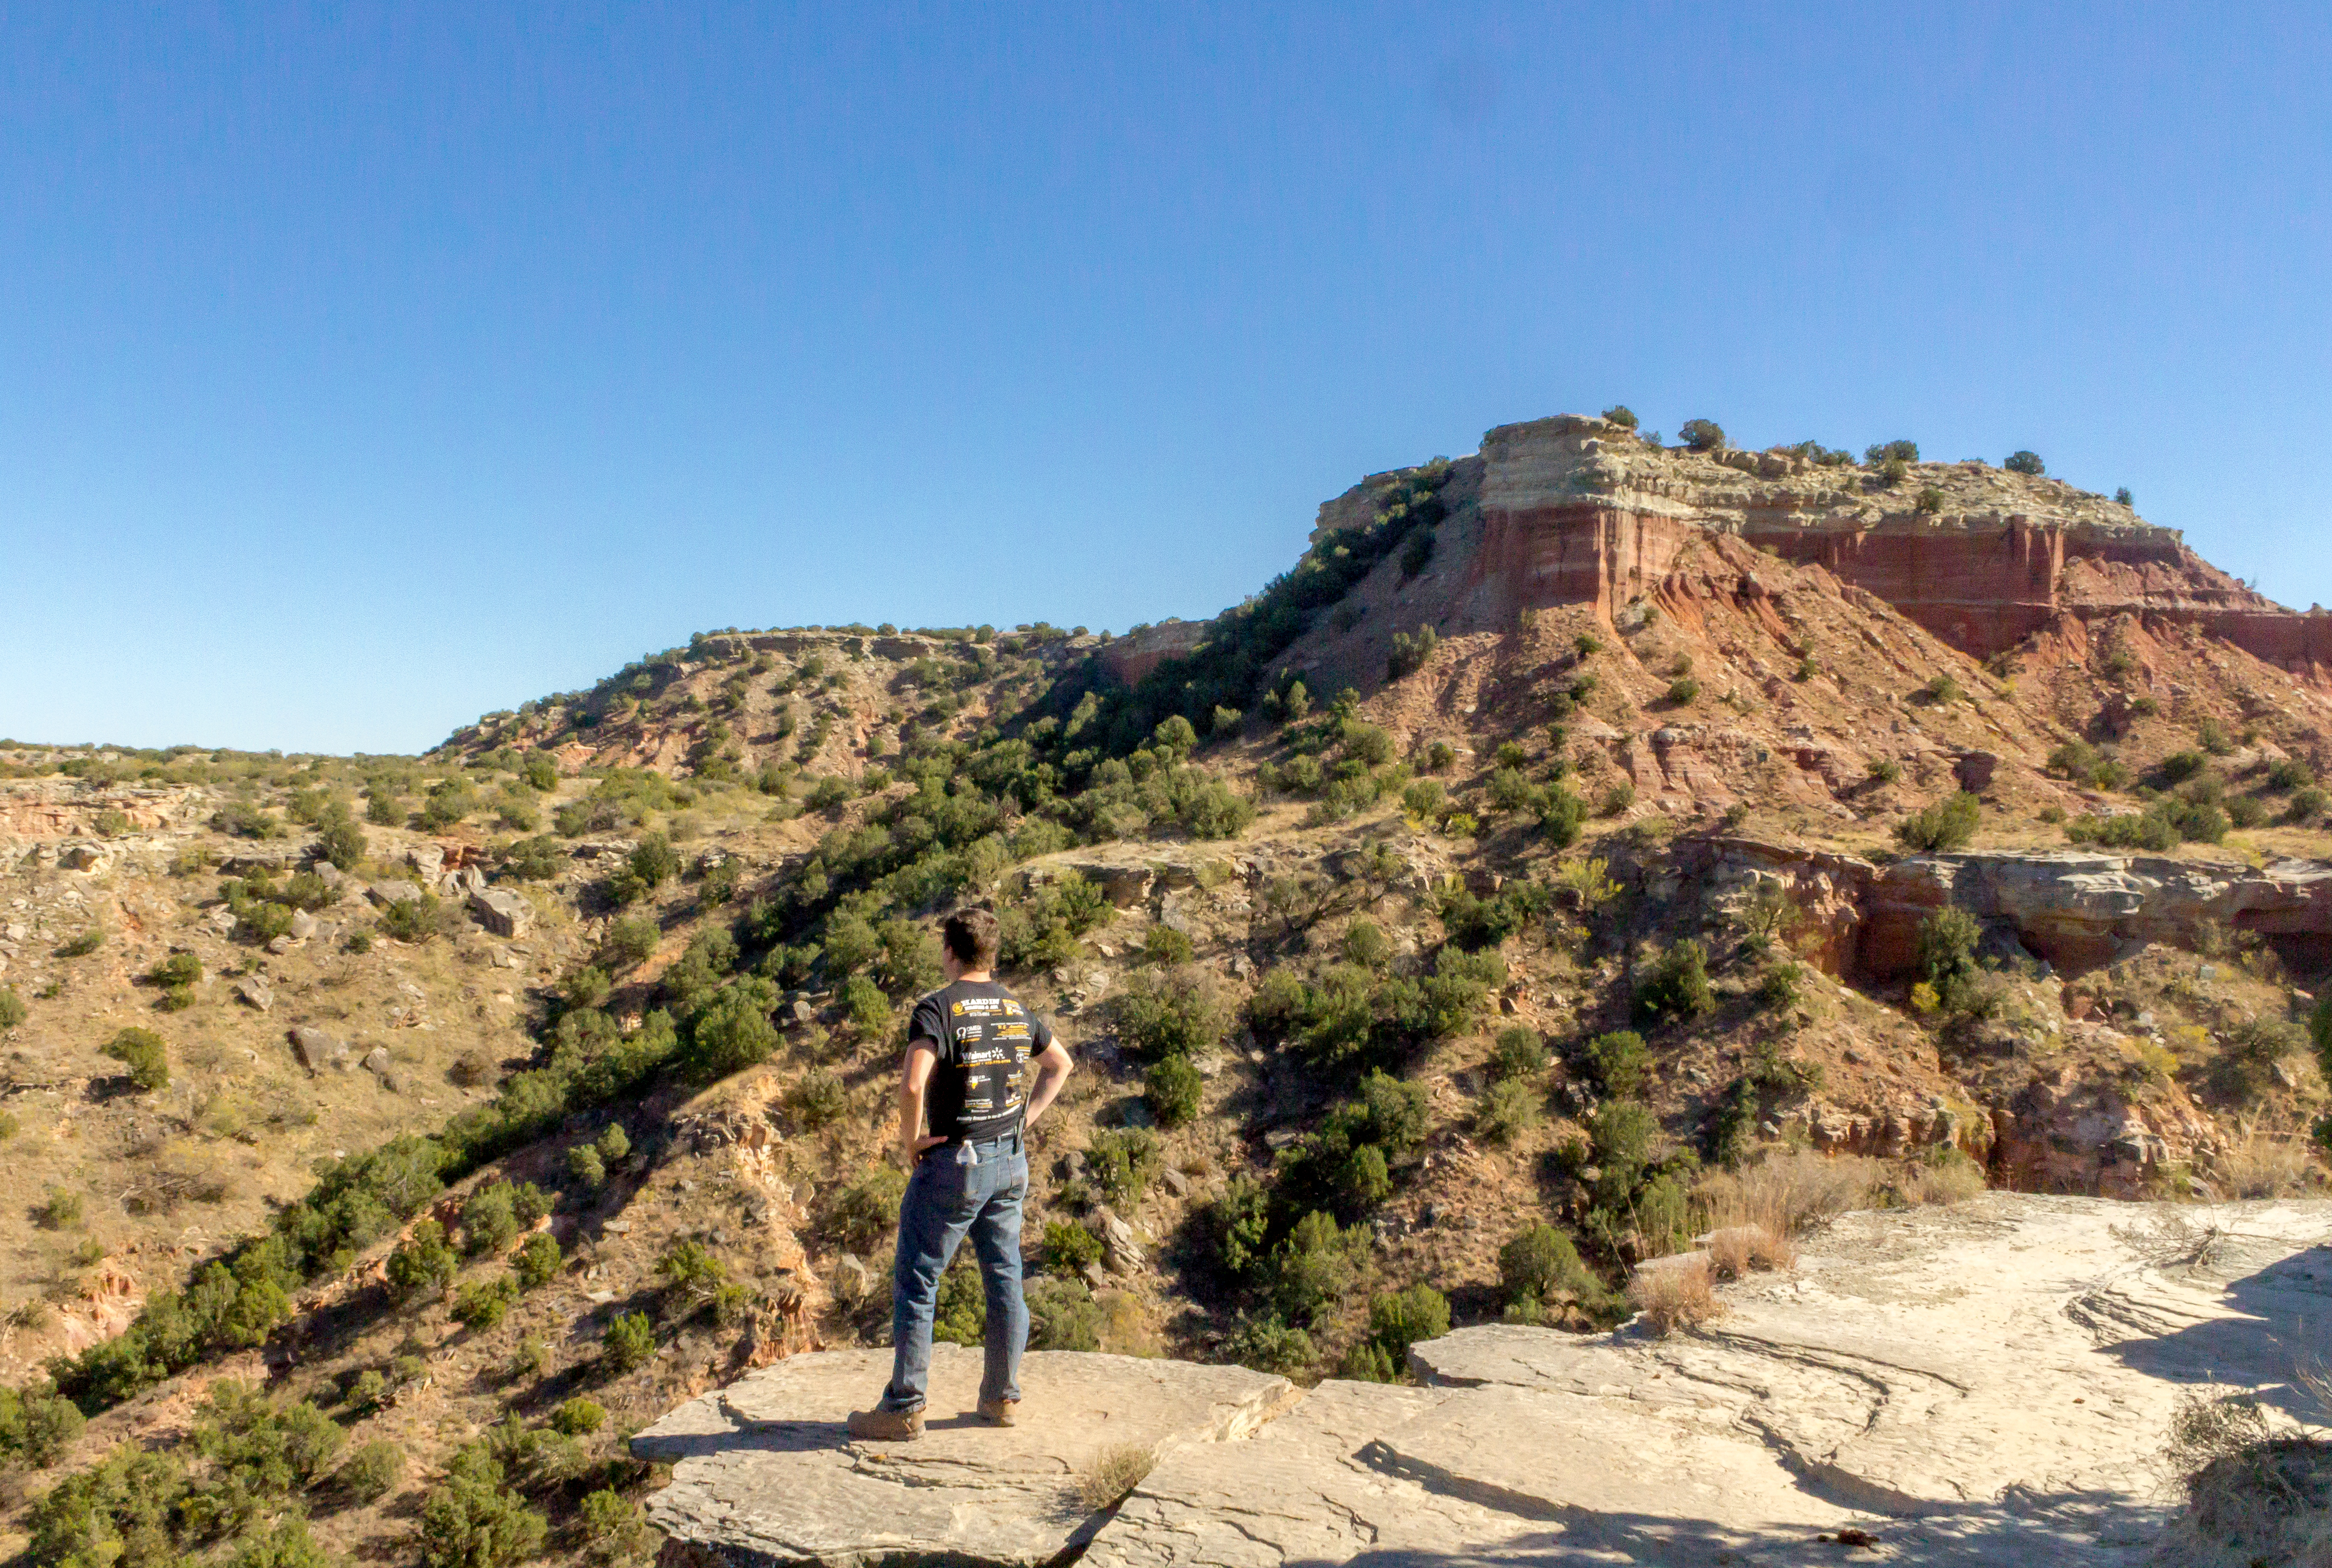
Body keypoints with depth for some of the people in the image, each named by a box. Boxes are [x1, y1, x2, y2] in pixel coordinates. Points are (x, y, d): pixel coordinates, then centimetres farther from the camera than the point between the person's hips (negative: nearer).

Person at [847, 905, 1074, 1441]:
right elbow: (1060, 1064, 22)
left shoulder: (939, 1007, -15)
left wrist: (911, 1139, -13)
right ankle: (1002, 1396, 22)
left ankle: (904, 1408, 9)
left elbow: (912, 1083, -29)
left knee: (916, 1282, 4)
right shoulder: (1016, 1008, 8)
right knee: (1005, 1277, 14)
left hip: (953, 1161, -7)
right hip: (1011, 1161, 7)